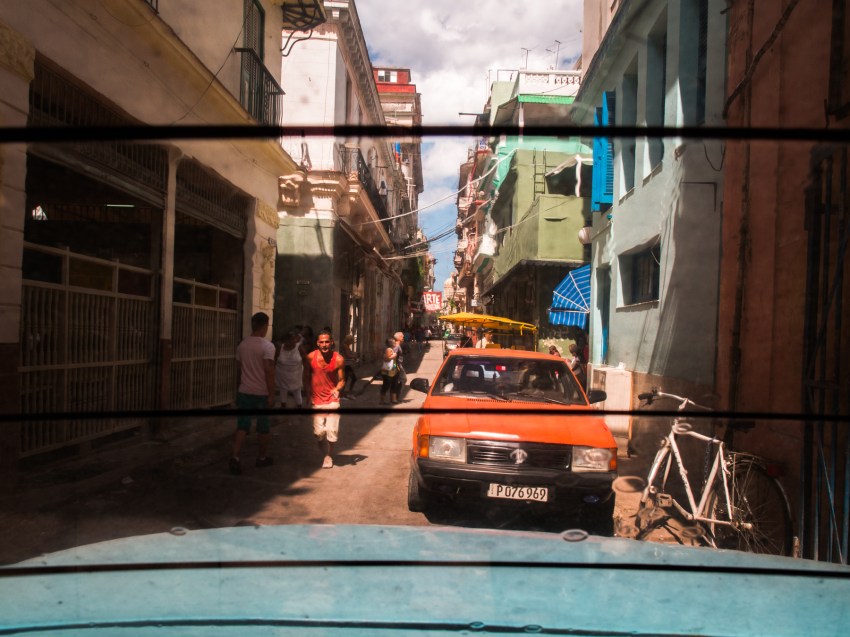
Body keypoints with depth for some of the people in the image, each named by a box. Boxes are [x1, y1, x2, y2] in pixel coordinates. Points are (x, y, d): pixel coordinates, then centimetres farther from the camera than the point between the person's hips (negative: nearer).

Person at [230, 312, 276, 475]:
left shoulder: (242, 344, 5)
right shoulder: (267, 346, -13)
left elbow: (238, 369, 12)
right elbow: (269, 371, -18)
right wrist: (271, 394, -15)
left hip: (244, 391, 4)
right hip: (262, 393, -4)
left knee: (242, 426, 3)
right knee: (263, 426, 11)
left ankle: (235, 457, -12)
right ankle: (263, 457, 23)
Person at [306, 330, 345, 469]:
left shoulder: (339, 359, -11)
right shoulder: (311, 357, -7)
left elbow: (341, 380, -4)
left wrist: (337, 389, -25)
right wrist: (309, 395, 3)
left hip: (332, 399, -1)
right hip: (316, 400, 1)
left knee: (332, 431, -5)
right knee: (319, 432, 2)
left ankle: (329, 456, 21)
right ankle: (325, 453, 32)